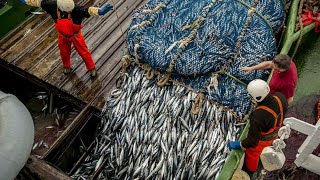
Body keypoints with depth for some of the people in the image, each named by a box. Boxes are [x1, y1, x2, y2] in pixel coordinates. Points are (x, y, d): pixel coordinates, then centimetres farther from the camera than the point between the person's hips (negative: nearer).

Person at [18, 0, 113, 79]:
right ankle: (66, 66, 56)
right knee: (64, 52, 24)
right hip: (63, 36, 3)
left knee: (84, 52, 10)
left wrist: (100, 11, -69)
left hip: (75, 35, -3)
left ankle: (91, 68, 36)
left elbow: (88, 10, -50)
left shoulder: (76, 9, -37)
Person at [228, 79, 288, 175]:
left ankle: (250, 169, 55)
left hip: (262, 138, -6)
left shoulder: (259, 116, -47)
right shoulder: (280, 97, -28)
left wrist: (238, 145, -19)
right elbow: (284, 109, -2)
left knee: (252, 153, 26)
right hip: (274, 133, 6)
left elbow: (253, 140, -34)